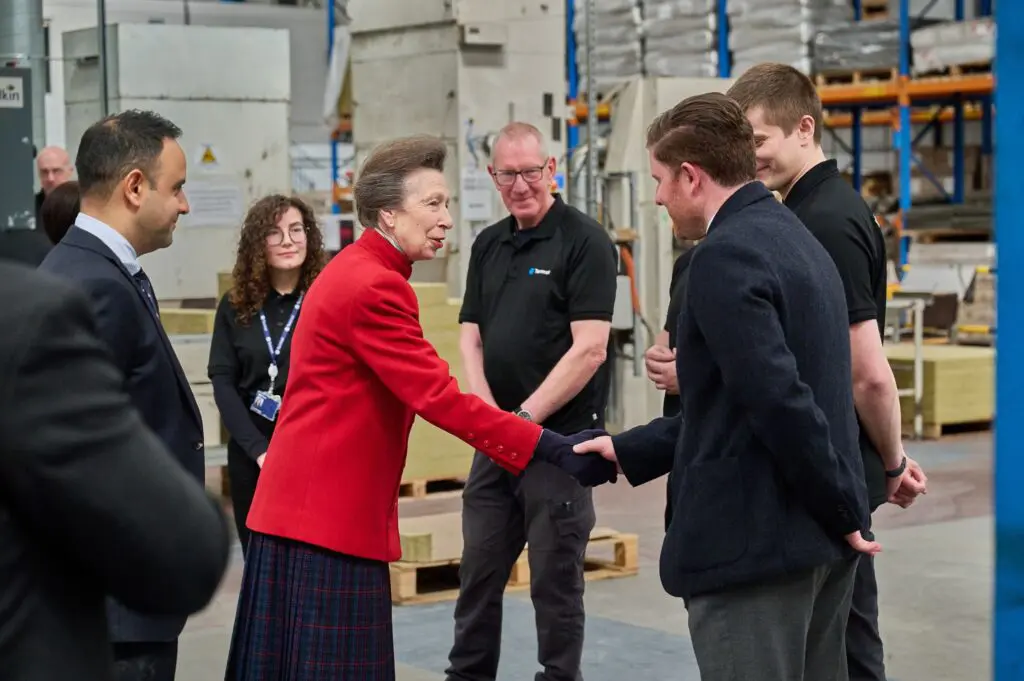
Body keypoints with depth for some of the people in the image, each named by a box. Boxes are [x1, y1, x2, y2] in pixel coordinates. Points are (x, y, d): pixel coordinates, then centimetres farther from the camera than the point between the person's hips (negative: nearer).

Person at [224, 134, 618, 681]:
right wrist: (551, 449, -24)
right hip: (331, 512, -10)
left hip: (306, 502, 10)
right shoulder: (373, 286, -17)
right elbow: (439, 398, -23)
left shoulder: (353, 271, 15)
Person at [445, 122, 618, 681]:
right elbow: (471, 336, 10)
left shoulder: (585, 242, -8)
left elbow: (589, 348, -15)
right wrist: (487, 413, -6)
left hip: (560, 439, -6)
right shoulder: (488, 245, 12)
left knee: (555, 579, 2)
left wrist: (527, 417, -15)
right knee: (478, 570, 14)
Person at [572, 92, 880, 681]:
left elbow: (779, 399, -25)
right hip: (818, 533, 10)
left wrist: (842, 513, -14)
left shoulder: (727, 254, -16)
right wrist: (632, 450, 19)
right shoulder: (794, 237, 14)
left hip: (755, 538, -10)